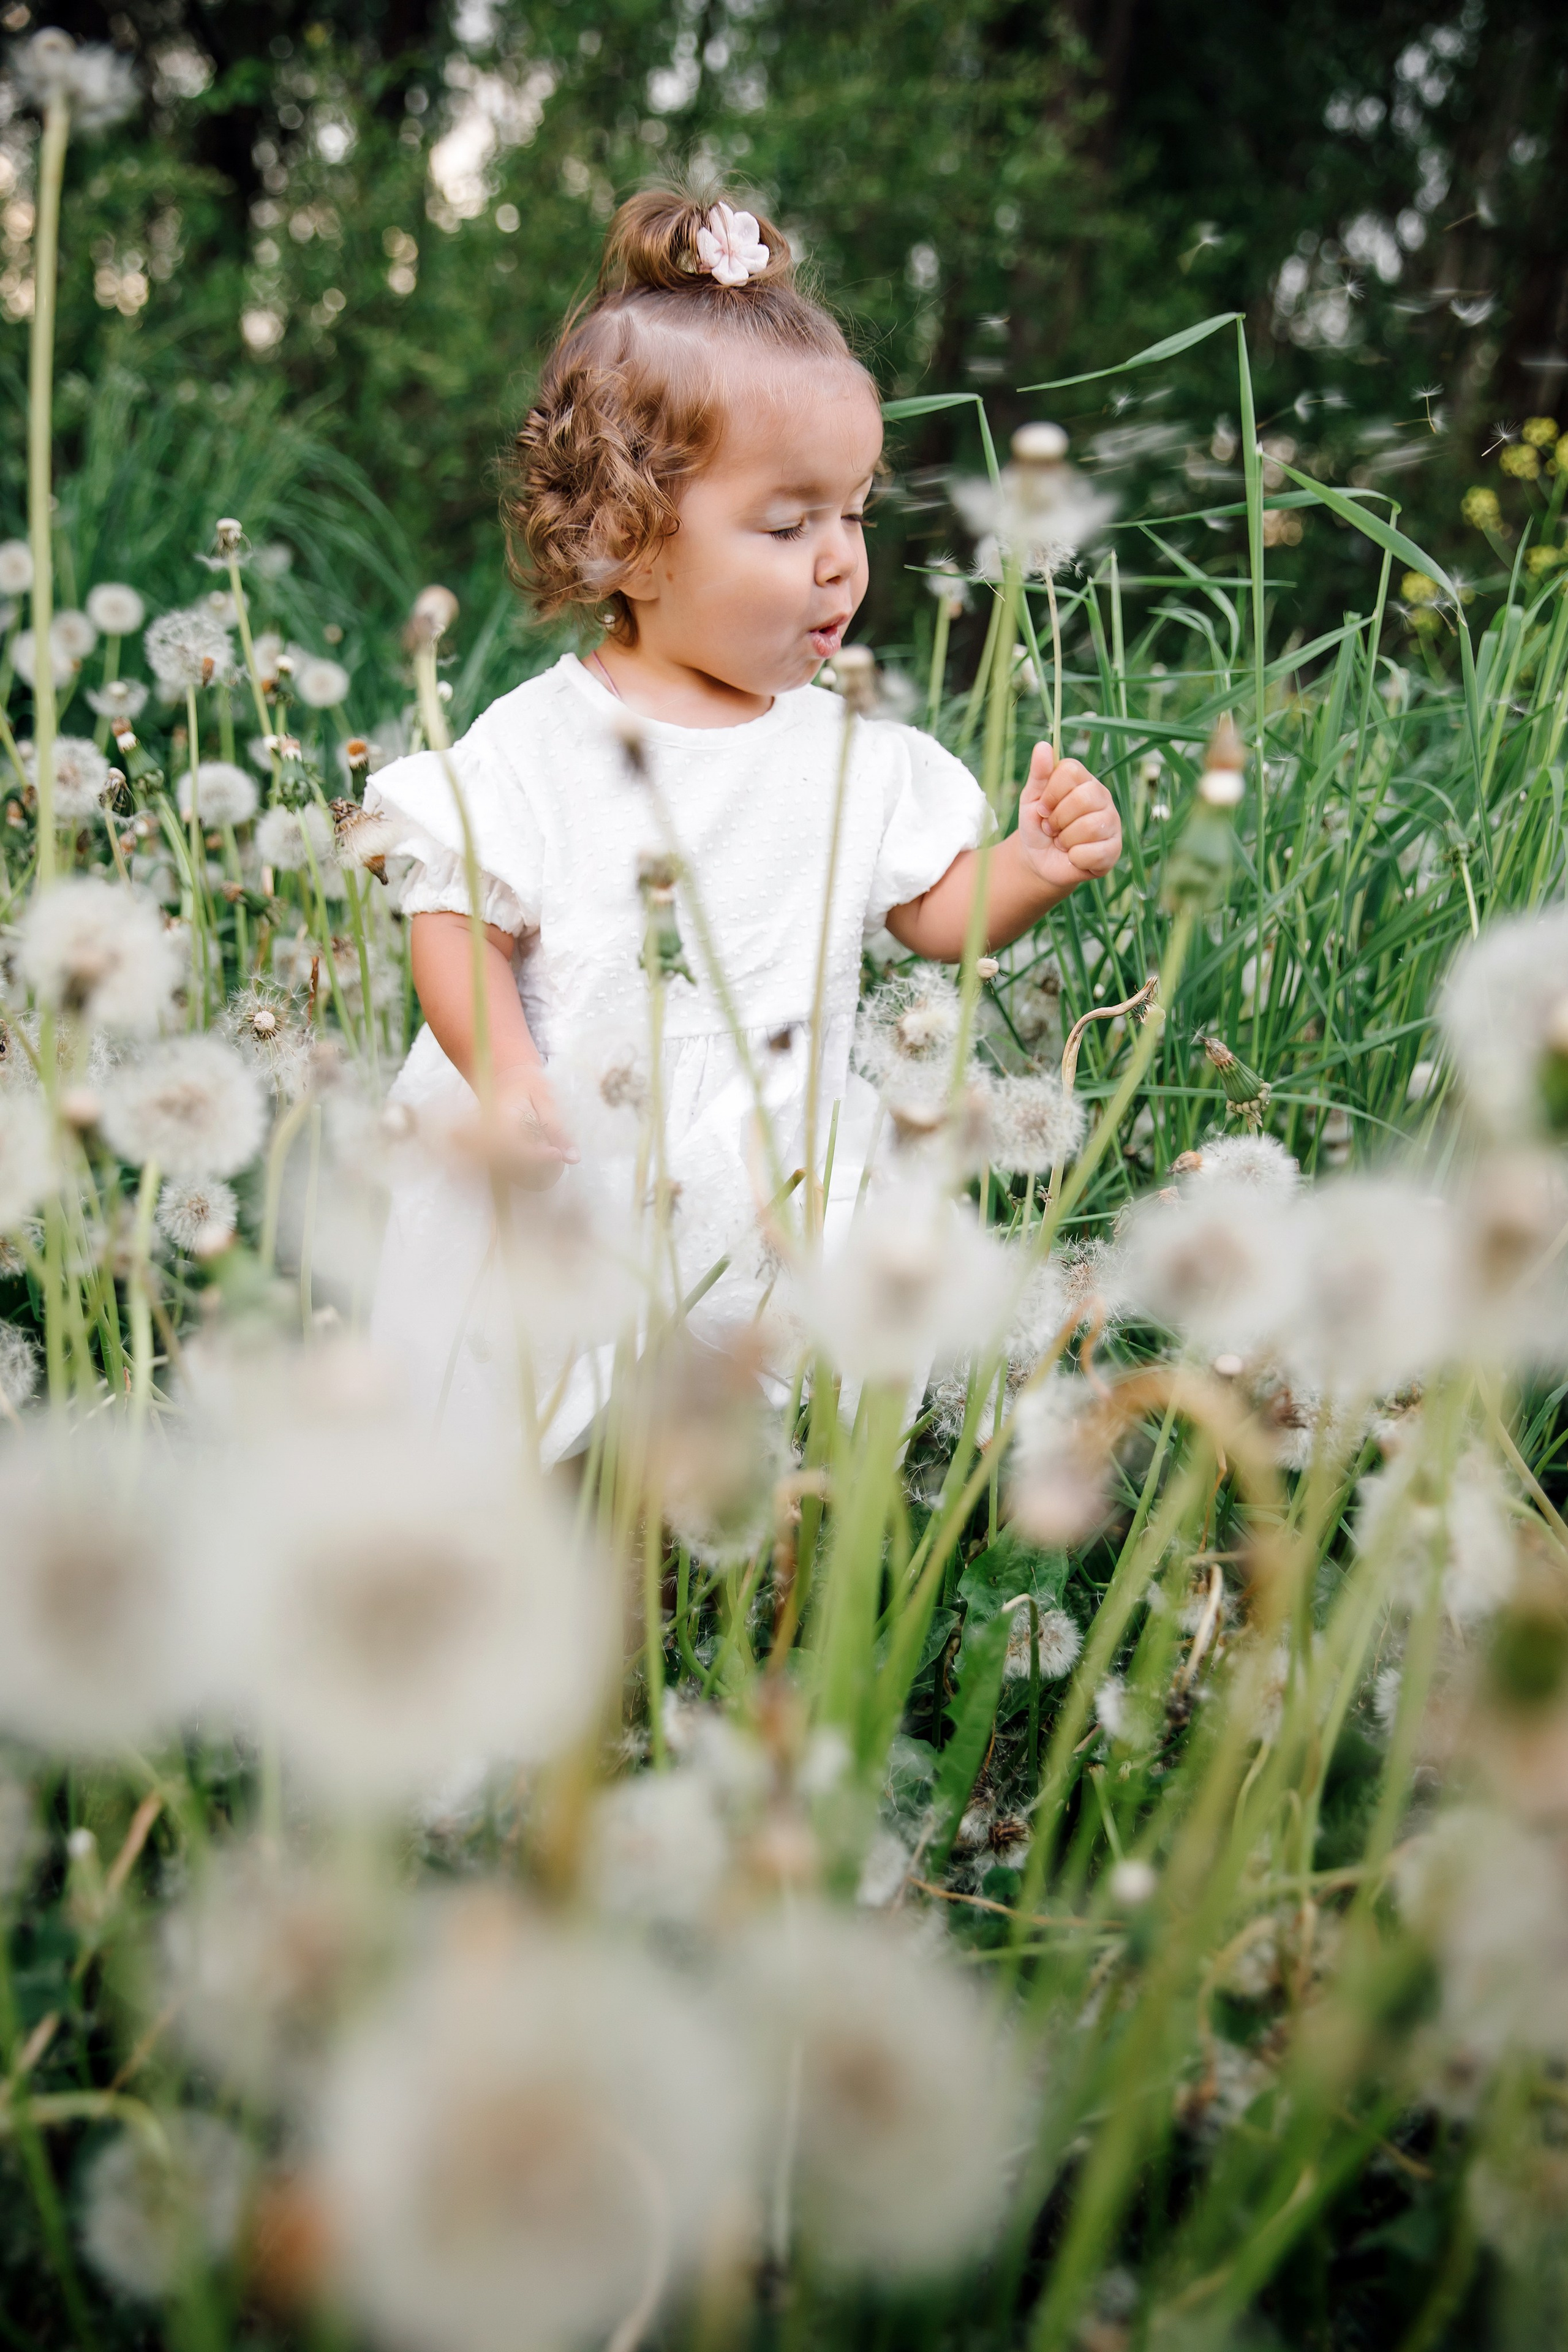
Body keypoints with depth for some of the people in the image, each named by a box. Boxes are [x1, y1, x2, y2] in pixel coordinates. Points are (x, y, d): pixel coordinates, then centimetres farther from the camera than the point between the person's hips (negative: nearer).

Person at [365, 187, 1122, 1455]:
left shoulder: (854, 752, 2)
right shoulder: (534, 746, -7)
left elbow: (938, 909, 7)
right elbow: (459, 926, -6)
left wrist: (1036, 865, -11)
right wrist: (505, 1073, -22)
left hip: (774, 1195, 2)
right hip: (556, 1205, -2)